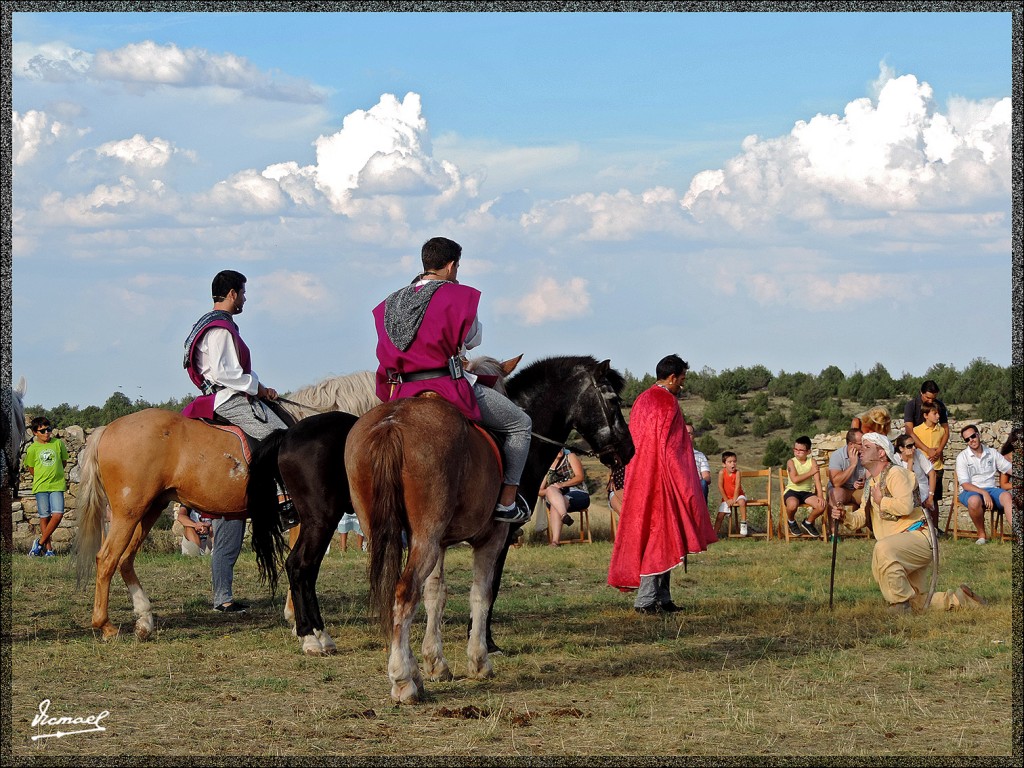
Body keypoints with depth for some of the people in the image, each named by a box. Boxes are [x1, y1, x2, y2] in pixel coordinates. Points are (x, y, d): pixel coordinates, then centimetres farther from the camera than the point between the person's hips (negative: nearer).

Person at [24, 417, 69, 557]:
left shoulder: (58, 443, 4)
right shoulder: (32, 449, 0)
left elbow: (64, 461, 15)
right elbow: (31, 469, 8)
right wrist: (43, 476, 5)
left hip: (57, 486, 1)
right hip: (41, 487, -1)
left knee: (58, 515, -12)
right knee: (44, 517, 1)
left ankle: (40, 543, 1)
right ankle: (48, 548, 10)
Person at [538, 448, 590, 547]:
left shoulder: (570, 457, 13)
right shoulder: (546, 467, 21)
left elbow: (580, 477, -1)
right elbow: (539, 491, 15)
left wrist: (562, 485, -14)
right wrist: (548, 491, -9)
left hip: (577, 495, -3)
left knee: (554, 507, -34)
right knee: (551, 490, -34)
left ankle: (555, 540, -52)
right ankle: (564, 516, -55)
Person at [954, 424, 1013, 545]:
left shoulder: (992, 453, 13)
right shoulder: (963, 457, 2)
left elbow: (1010, 469, 11)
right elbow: (965, 484, -8)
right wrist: (983, 493, -21)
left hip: (991, 489, 3)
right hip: (971, 491, -2)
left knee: (1007, 496, -31)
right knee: (975, 501, -39)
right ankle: (981, 534, -17)